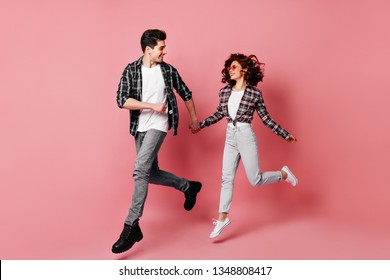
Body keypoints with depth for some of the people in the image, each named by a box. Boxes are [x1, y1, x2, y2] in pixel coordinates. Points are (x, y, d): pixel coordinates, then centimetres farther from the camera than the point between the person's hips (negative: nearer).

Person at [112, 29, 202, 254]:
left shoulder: (168, 70, 1)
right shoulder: (131, 70, -1)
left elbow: (186, 93, 14)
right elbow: (121, 100, -11)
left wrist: (194, 118, 20)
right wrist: (152, 105, -17)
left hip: (158, 126, -3)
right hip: (140, 128, 3)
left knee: (140, 171, -17)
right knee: (151, 174, 12)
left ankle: (131, 226, -13)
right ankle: (189, 186, 35)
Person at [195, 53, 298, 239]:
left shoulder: (254, 93, -6)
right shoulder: (224, 92, 6)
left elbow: (266, 119, 1)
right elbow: (219, 114, 19)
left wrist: (286, 135, 1)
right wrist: (200, 124, 16)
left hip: (246, 136, -4)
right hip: (230, 138, 4)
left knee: (255, 180, 0)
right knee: (226, 178, 3)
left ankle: (284, 174, 28)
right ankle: (223, 218, 11)